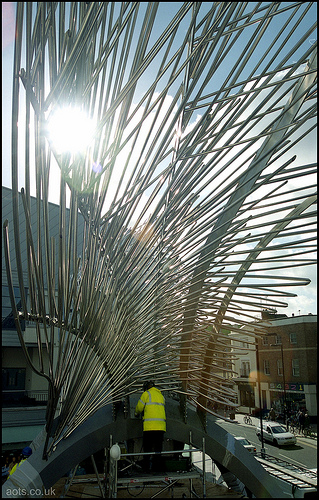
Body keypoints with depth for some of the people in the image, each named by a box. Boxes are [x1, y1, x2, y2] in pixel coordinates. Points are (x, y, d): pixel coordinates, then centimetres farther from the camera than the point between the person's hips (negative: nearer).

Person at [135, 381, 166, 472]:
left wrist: (136, 413, 25)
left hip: (150, 425, -5)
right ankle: (157, 467, 11)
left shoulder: (147, 393, 2)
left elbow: (139, 407, 2)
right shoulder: (161, 395, 20)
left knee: (147, 447, 3)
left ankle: (147, 466, 0)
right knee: (158, 446, 10)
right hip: (161, 425, 5)